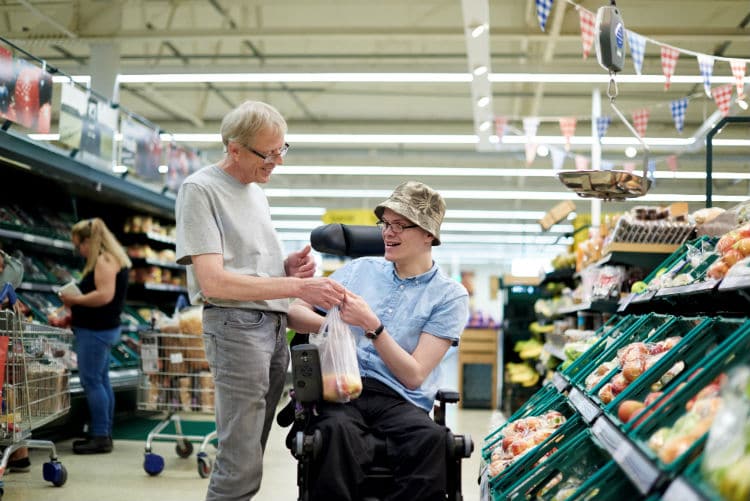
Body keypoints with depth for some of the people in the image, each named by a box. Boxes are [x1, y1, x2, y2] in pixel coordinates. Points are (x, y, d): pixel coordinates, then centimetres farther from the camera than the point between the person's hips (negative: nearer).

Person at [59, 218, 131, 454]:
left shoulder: (104, 260, -15)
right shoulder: (109, 259, 17)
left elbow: (105, 296, -26)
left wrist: (75, 300, -15)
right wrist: (74, 312, 13)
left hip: (96, 330, -11)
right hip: (103, 329, 11)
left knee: (91, 381, -7)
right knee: (101, 381, 13)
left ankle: (100, 437, -4)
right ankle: (104, 434, 20)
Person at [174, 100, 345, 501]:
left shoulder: (256, 190, 19)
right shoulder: (200, 190, -6)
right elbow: (213, 282, -15)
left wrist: (288, 266, 3)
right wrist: (297, 287, -19)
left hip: (275, 327, 8)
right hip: (236, 325, -8)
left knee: (246, 458, 9)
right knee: (242, 468, -10)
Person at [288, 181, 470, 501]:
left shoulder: (449, 295, 6)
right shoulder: (360, 269, 16)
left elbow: (414, 376, -1)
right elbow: (294, 313, 15)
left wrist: (371, 325, -13)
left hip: (399, 400, -1)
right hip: (341, 390, 1)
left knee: (432, 439, -35)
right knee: (339, 430, -35)